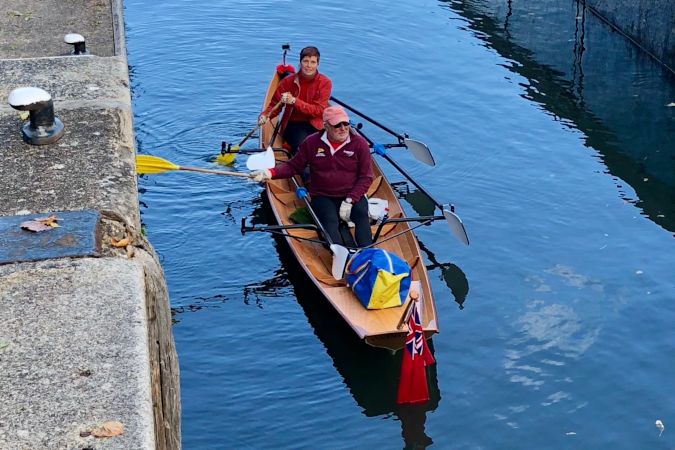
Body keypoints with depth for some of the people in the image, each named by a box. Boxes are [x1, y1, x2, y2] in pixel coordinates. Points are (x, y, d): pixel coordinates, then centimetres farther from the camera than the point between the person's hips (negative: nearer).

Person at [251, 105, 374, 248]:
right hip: (323, 197, 0)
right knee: (330, 221, -31)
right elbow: (293, 166, 12)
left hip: (353, 195, 0)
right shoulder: (312, 142, 4)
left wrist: (350, 200, -13)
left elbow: (366, 178, 0)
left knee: (362, 215, -32)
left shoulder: (359, 143, 0)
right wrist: (270, 173, -7)